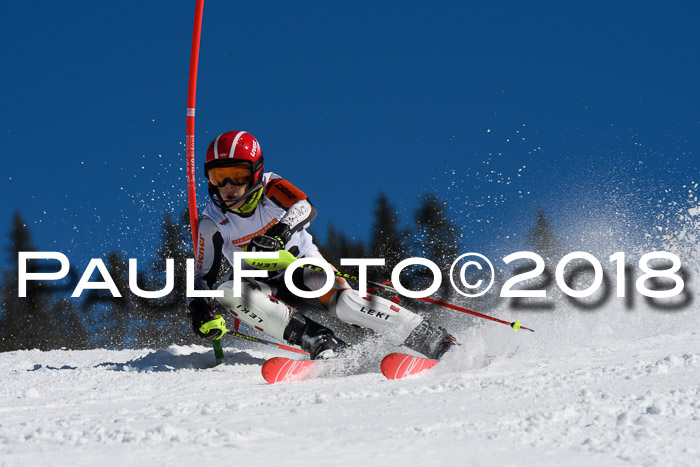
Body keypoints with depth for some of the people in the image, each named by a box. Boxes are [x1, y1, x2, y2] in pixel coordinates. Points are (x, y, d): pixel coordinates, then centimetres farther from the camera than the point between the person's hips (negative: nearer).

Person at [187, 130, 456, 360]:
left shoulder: (271, 188, -17)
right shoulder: (213, 224, -13)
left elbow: (305, 208, -35)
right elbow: (203, 277, -10)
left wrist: (280, 232, -54)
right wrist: (199, 310, -30)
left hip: (302, 262, -2)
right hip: (264, 284, 2)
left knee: (342, 301, -31)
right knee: (228, 292, -31)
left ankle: (432, 340, -29)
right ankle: (317, 341, -32)